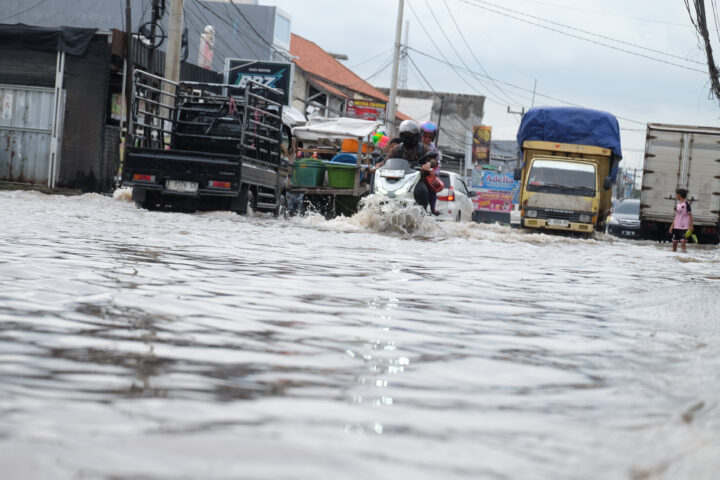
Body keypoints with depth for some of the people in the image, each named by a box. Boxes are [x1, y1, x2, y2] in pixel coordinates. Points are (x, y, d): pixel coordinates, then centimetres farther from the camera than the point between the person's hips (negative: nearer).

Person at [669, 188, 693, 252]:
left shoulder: (686, 203, -6)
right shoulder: (677, 205, 14)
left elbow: (690, 215, -7)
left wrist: (690, 225, -13)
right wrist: (672, 225, 15)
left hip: (684, 227, -7)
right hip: (676, 226, 7)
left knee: (683, 242, -13)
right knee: (674, 241, 8)